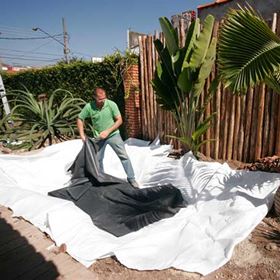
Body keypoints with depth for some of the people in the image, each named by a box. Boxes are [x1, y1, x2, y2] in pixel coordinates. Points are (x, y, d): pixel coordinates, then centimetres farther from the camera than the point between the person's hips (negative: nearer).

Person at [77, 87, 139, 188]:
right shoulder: (89, 107, -13)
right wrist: (82, 134, -8)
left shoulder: (111, 104, -17)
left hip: (113, 135, -2)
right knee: (97, 159, 11)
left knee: (124, 156, -7)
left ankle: (131, 179, 4)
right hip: (99, 137, 2)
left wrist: (107, 131, -20)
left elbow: (119, 120, -13)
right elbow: (80, 119, 1)